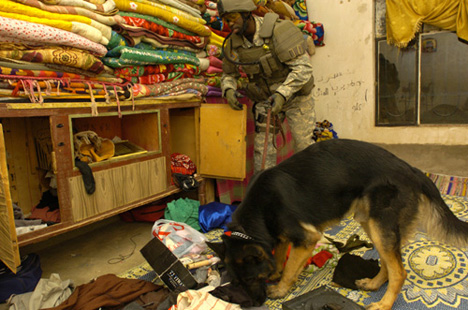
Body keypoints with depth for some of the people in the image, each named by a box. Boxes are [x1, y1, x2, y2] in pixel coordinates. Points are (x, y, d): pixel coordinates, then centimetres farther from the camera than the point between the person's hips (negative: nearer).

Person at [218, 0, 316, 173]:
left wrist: (282, 94, -35)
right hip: (266, 98, 4)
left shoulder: (278, 30, -24)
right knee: (262, 145, -3)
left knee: (303, 144, 3)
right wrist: (228, 90, -16)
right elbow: (228, 74, 7)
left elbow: (303, 67, -25)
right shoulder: (233, 43, -8)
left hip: (295, 94, -3)